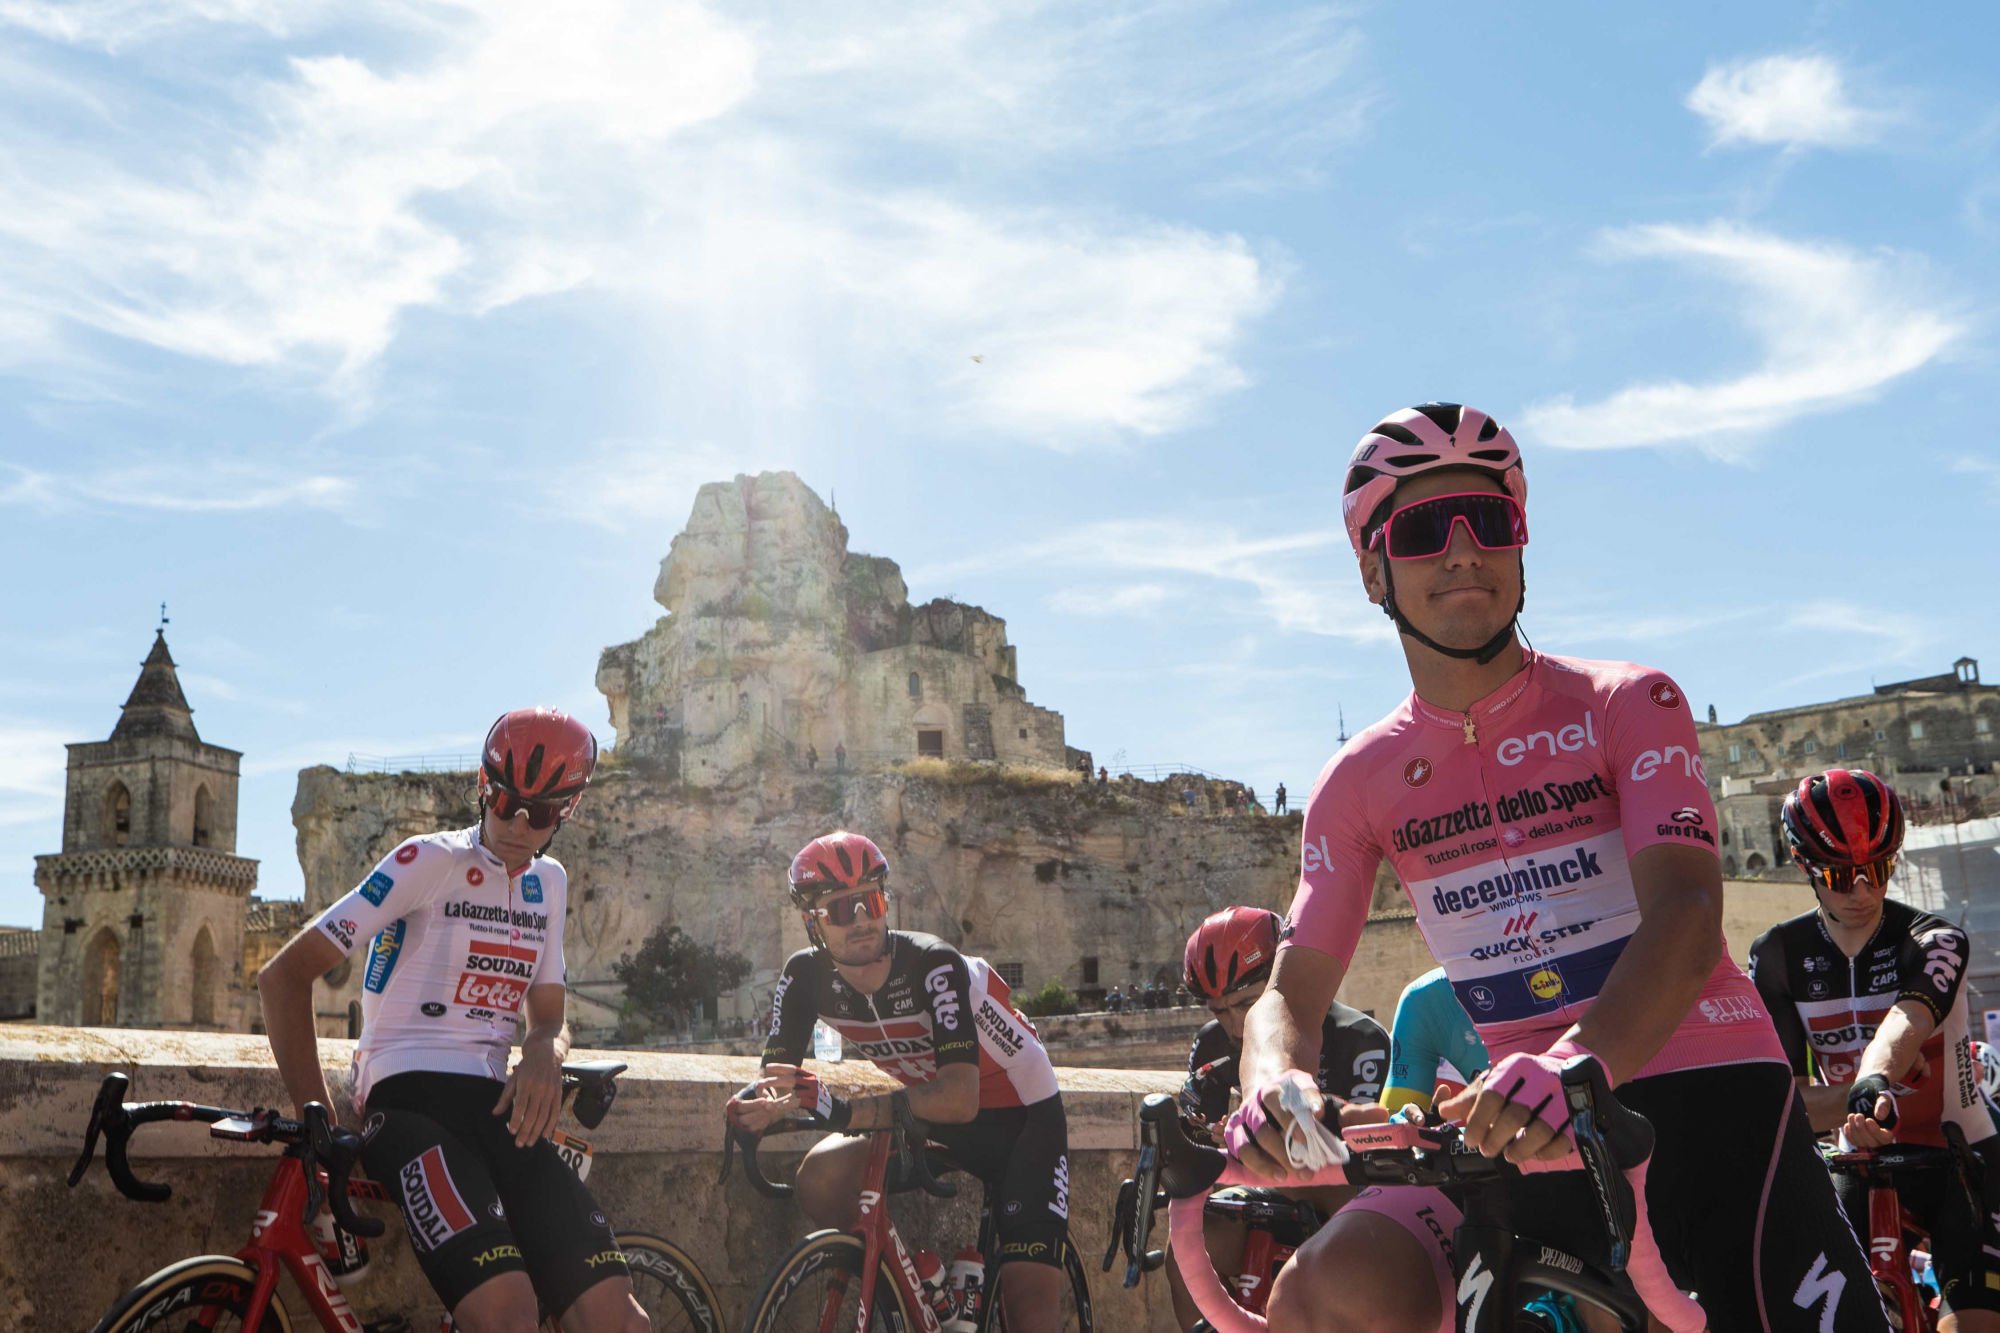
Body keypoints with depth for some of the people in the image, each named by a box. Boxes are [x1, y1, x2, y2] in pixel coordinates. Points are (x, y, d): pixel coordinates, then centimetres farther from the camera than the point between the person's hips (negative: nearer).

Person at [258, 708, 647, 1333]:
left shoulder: (548, 883, 17)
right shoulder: (429, 861, -3)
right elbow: (284, 976, -5)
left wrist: (546, 1049, -3)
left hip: (496, 1106, 6)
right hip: (412, 1097, -6)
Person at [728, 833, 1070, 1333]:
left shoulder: (933, 965, -30)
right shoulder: (807, 976, -14)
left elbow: (959, 1098, -40)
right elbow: (777, 1077, -13)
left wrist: (840, 1109, -49)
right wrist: (755, 1106, -38)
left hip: (1023, 1120, -5)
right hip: (932, 1122, 5)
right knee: (822, 1178, -21)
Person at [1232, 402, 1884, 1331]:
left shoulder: (1629, 705, -4)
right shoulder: (1359, 783, 3)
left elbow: (1685, 916, -18)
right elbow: (1291, 989, 0)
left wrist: (1578, 1061, -39)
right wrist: (1275, 1083, -26)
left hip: (1703, 1104, -1)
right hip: (1517, 1130, 2)